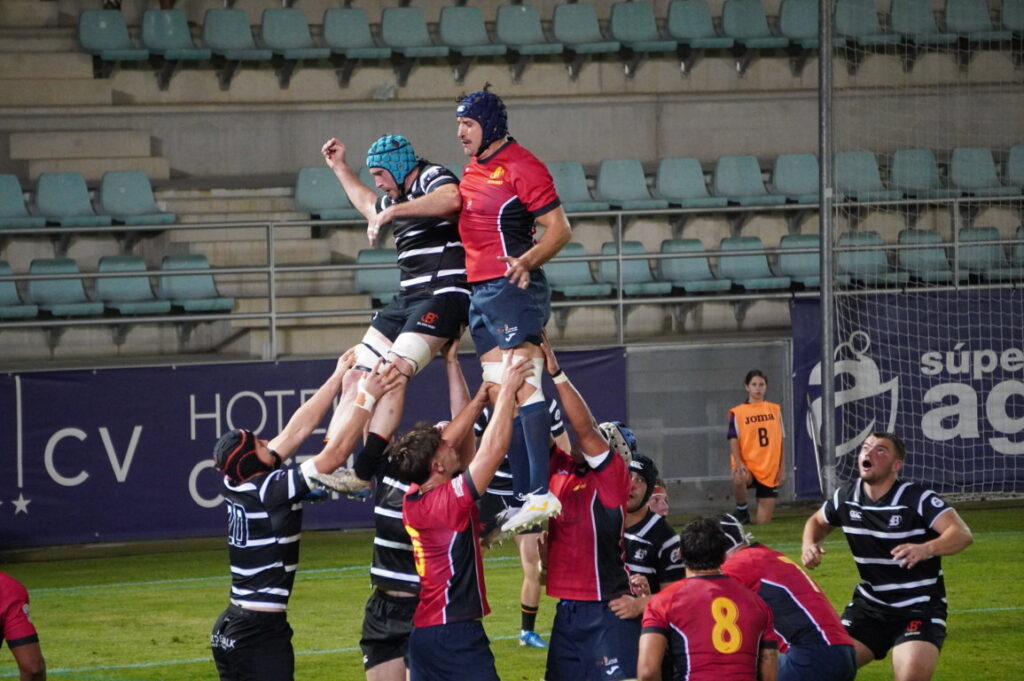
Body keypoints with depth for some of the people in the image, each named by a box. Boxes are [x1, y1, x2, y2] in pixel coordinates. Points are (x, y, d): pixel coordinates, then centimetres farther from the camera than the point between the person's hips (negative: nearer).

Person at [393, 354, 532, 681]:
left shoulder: (413, 500, 5)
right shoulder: (449, 501, -17)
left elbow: (447, 441, 17)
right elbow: (494, 447, -17)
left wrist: (481, 398, 17)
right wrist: (507, 390, -8)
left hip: (421, 631, 9)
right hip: (457, 633, -9)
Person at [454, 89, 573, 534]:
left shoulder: (520, 166, -9)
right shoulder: (471, 171, 18)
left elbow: (559, 229, -13)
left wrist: (526, 262, -28)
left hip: (512, 290, -9)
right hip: (479, 293, 9)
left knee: (523, 389, -16)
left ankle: (541, 493, -21)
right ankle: (521, 496, 6)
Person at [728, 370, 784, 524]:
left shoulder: (775, 410, 9)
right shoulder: (738, 413, 0)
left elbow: (780, 440, 12)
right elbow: (734, 440, -6)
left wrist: (782, 468, 6)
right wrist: (739, 464, -22)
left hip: (770, 470, 3)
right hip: (747, 467, -3)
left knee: (763, 522, -3)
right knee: (739, 479, -40)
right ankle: (741, 510, -12)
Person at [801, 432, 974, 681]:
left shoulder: (916, 498, -17)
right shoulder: (847, 497, -1)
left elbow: (962, 534, -29)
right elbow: (817, 521, 22)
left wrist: (926, 549, -49)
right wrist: (810, 544, -2)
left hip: (920, 610, -5)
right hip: (869, 606, 5)